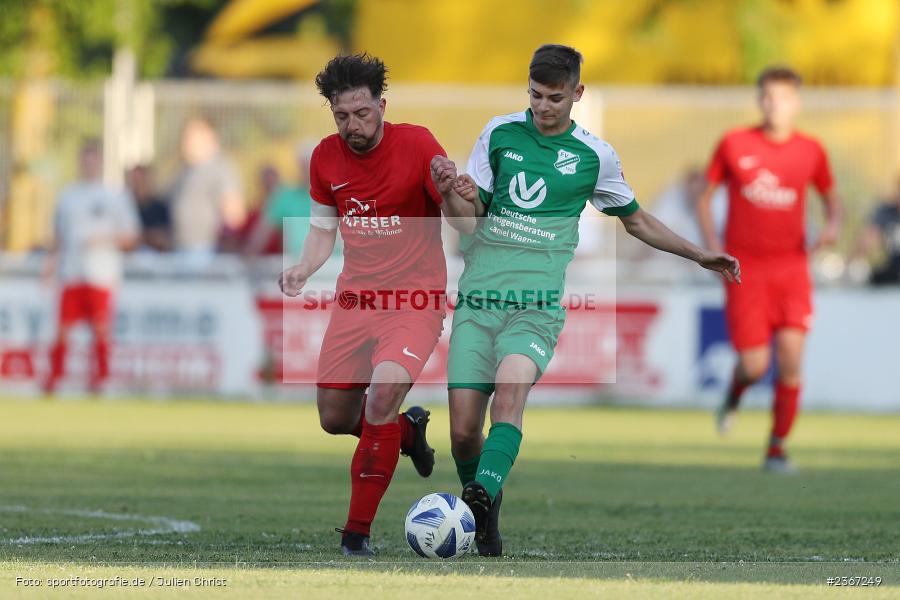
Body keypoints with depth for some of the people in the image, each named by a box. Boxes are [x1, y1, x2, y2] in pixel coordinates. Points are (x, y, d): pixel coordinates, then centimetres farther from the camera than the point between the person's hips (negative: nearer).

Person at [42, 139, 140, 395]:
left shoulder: (115, 196, 5)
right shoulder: (67, 196, 15)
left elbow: (130, 237, 3)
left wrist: (104, 239, -12)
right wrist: (52, 260, 9)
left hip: (101, 275, -3)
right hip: (71, 274, 3)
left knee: (100, 328, -3)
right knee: (63, 327, -2)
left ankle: (100, 376, 6)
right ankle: (54, 375, 3)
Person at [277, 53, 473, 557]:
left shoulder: (416, 144, -12)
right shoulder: (326, 158, 2)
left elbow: (466, 221, -12)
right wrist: (303, 269, -5)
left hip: (416, 299, -5)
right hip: (356, 298, 5)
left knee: (384, 391, -27)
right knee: (334, 418, 5)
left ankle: (358, 530, -18)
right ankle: (408, 430, 40)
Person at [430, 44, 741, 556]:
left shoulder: (594, 155, 8)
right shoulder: (500, 132, 9)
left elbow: (638, 221, 24)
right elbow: (474, 210, 10)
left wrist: (701, 256, 24)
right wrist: (458, 192, -13)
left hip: (537, 305, -2)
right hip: (478, 298, 2)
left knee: (511, 390, -32)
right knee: (464, 431, -7)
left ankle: (482, 496, -48)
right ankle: (487, 515, 18)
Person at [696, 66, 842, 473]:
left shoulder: (811, 152, 2)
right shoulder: (734, 144, -2)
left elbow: (831, 198, 17)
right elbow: (705, 196, 7)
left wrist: (833, 225, -5)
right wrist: (712, 244, -6)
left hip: (791, 267, 1)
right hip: (745, 269, -1)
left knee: (790, 360, -12)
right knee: (755, 366, -8)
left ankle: (777, 450, 3)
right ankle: (735, 392, 30)